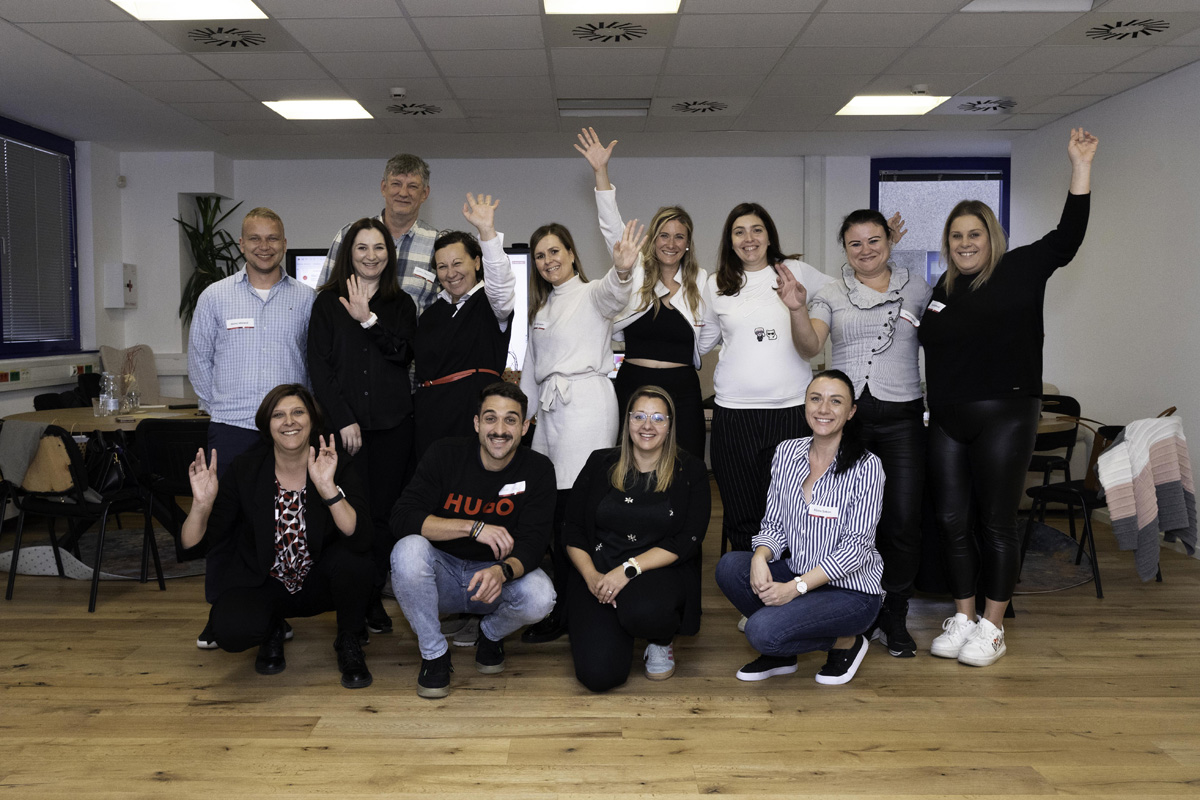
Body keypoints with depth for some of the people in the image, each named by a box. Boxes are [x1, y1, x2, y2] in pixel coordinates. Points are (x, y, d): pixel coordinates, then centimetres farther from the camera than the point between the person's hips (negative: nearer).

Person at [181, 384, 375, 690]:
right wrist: (202, 504, -32)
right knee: (231, 630, -30)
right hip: (262, 584, 0)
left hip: (318, 582, 0)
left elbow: (361, 539, -30)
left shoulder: (335, 468, -14)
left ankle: (348, 642, -2)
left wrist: (328, 488, -42)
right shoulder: (245, 469, -10)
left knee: (351, 557, -32)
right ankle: (271, 629, 9)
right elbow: (193, 543, -12)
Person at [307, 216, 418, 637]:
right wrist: (343, 420, -8)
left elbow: (405, 353, -3)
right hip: (344, 423, -2)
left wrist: (368, 319, -12)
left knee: (383, 511, 3)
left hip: (392, 424, 2)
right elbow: (318, 365, 0)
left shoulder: (401, 304, 13)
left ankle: (374, 598, 15)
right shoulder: (328, 302, 7)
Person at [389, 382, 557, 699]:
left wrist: (503, 571, -39)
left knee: (540, 596, -31)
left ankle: (491, 634, 8)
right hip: (443, 573, 0)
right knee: (408, 549, -32)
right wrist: (473, 526, -31)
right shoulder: (445, 455, -11)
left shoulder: (537, 469, -10)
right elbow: (401, 518, -21)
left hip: (498, 574, 1)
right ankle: (434, 653, -8)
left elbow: (533, 542, -15)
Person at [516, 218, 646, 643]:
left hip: (586, 399, -7)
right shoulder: (541, 306, 23)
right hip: (550, 404, 7)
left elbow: (611, 295, -24)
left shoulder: (591, 294, 1)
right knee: (552, 505, 3)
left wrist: (621, 270, -46)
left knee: (574, 504, -10)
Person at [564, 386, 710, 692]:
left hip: (661, 572, -1)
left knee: (644, 610, -38)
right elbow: (573, 532, 6)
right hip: (598, 572, 1)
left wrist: (629, 569, -17)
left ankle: (662, 642, 1)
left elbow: (687, 541, -6)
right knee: (599, 674, -20)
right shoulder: (601, 464, 8)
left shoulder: (690, 471, 3)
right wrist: (590, 575, -12)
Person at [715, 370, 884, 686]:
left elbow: (857, 546, -16)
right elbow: (774, 524, 5)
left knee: (762, 630, -25)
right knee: (730, 566, -20)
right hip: (798, 575, 6)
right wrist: (760, 557, -19)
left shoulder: (866, 467, -14)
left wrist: (797, 587, -24)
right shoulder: (786, 452, 2)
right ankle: (780, 653, 4)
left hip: (852, 590, -6)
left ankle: (846, 642, 4)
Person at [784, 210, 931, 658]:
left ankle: (894, 618, 13)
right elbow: (810, 347, -7)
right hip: (847, 414, 0)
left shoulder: (916, 288, 10)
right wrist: (796, 309, -25)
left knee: (903, 518, -3)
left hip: (901, 415, 0)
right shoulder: (830, 294, 7)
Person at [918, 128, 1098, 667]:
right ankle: (962, 619, 23)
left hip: (1004, 416, -5)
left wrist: (1080, 165, -17)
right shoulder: (942, 289, 12)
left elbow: (1068, 237, -14)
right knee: (951, 521, 8)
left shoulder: (1020, 271, -1)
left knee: (996, 523, 2)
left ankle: (992, 628, 15)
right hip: (946, 420, 5)